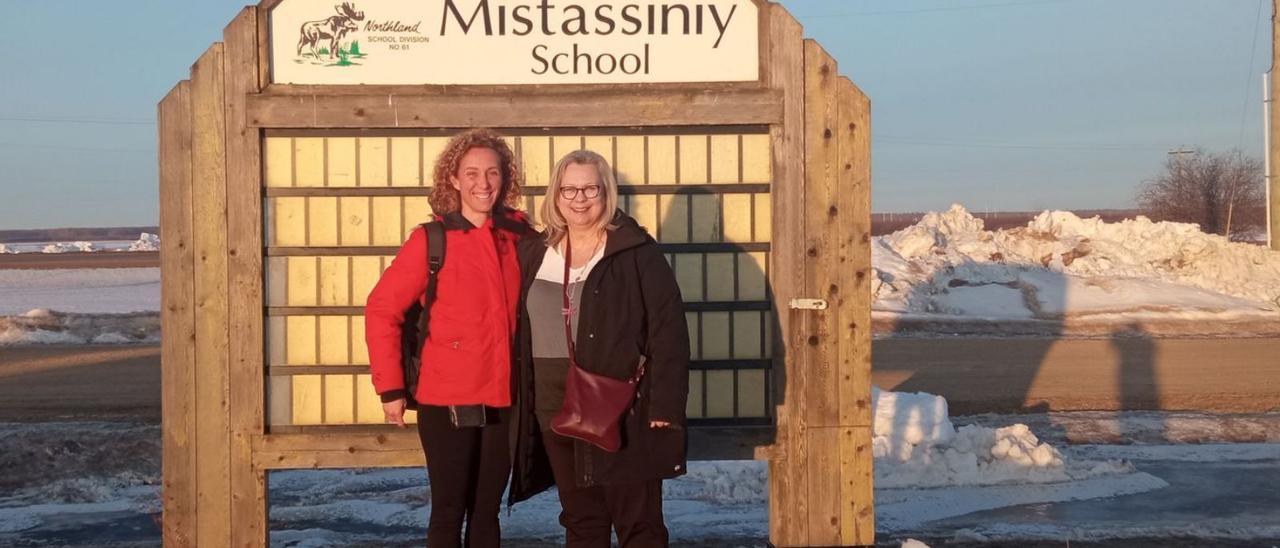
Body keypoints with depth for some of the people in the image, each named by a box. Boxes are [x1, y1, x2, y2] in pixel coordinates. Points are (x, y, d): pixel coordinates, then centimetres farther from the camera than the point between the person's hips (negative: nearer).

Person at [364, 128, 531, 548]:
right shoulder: (430, 240, -6)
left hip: (502, 400, 4)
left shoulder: (518, 238, 5)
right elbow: (382, 310, -6)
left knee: (486, 511, 13)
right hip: (447, 400, -4)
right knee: (449, 511, 2)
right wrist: (390, 388, -8)